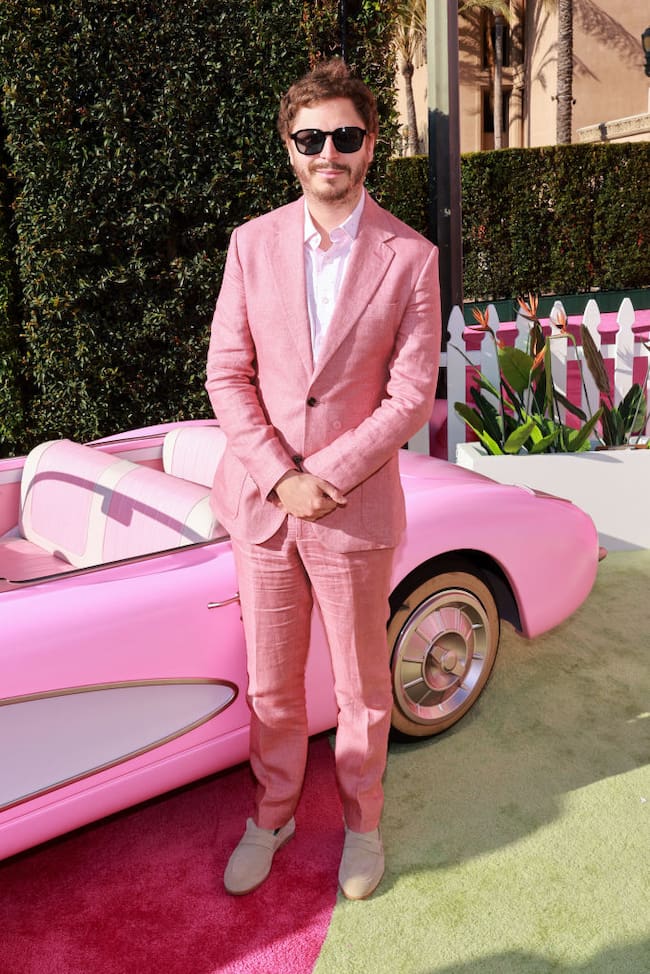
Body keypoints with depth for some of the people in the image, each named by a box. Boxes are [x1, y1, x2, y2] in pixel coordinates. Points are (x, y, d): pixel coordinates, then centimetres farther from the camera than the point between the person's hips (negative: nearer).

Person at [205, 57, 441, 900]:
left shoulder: (410, 258, -4)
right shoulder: (253, 244, 2)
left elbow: (412, 396, -8)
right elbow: (227, 374, -1)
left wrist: (322, 479, -15)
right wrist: (281, 478, -11)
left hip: (355, 509, -2)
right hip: (260, 503, 2)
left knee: (361, 688, 15)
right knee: (269, 686, 16)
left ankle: (361, 822, 40)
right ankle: (273, 814, 42)